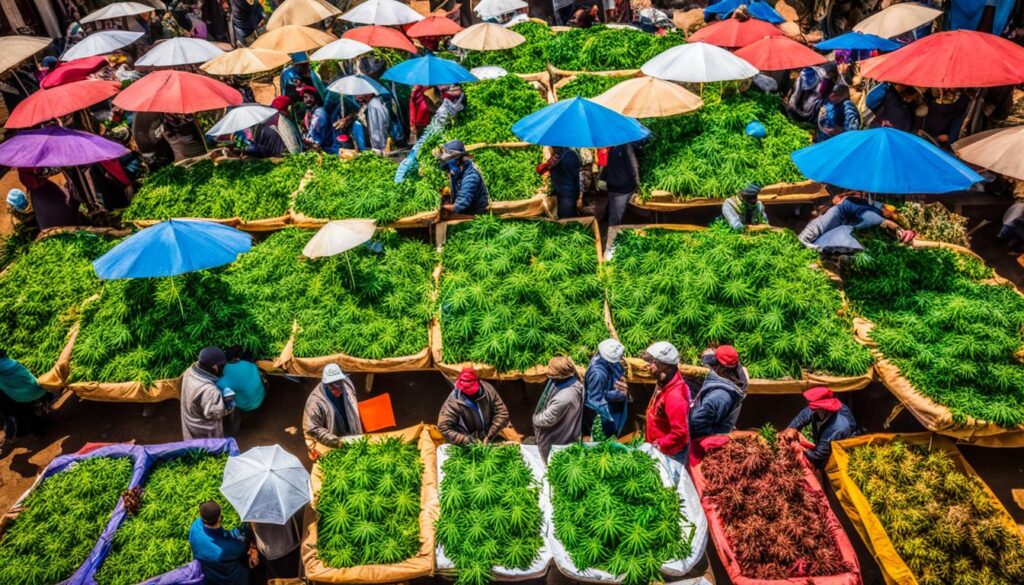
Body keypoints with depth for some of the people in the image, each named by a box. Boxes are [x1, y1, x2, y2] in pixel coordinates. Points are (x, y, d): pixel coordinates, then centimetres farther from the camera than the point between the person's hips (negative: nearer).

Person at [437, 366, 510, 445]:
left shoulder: (488, 390, -7)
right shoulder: (452, 403, -16)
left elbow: (502, 412, -4)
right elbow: (444, 428, -18)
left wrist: (490, 436, -12)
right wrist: (468, 441, -23)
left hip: (491, 441, 2)